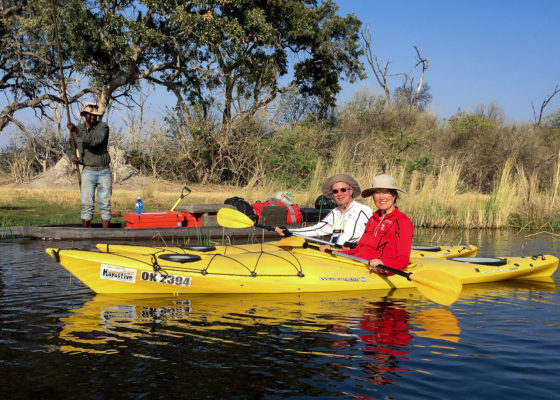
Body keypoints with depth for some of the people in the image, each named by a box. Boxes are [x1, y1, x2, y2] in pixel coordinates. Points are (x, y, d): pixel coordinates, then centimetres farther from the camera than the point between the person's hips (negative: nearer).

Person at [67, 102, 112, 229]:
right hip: (88, 172, 1)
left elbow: (95, 141, -25)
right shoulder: (77, 129, 6)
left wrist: (77, 131, -30)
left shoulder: (103, 127, -5)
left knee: (105, 205, 1)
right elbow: (75, 149, 20)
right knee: (87, 205, -5)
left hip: (104, 172, -1)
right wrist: (77, 159, -2)